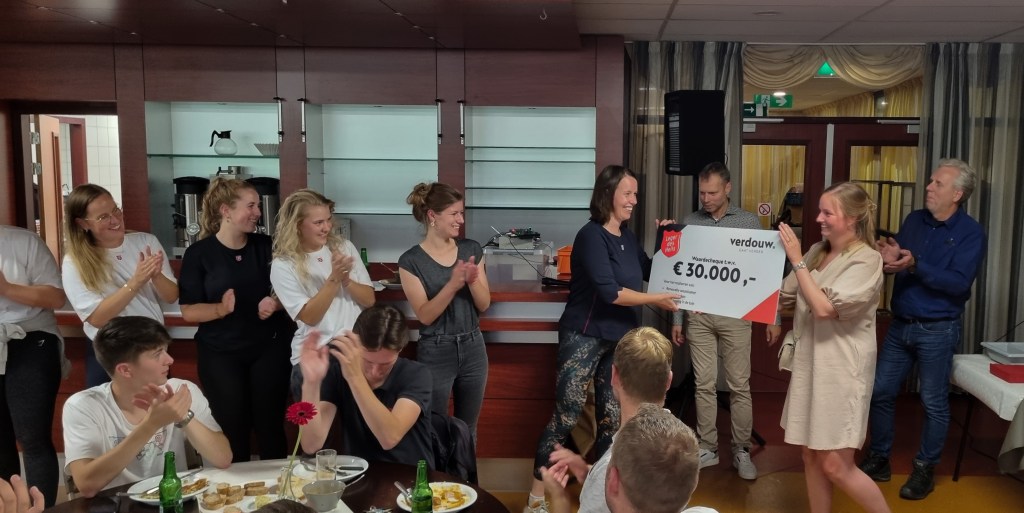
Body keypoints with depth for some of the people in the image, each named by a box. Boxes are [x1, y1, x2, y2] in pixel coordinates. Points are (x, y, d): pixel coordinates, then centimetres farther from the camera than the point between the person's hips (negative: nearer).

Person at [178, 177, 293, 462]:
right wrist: (221, 309, -24)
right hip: (221, 353, -1)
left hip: (269, 347, 2)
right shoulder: (199, 253, -6)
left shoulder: (266, 246, 1)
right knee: (232, 427, 4)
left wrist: (275, 303, -13)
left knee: (270, 424, 4)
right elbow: (188, 311, -6)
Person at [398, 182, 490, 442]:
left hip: (473, 348, 4)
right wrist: (453, 284, -28)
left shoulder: (472, 249, 1)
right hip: (435, 353, -4)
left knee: (468, 429, 16)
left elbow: (484, 304, 2)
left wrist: (472, 280, -18)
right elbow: (425, 315, -15)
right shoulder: (411, 261, -11)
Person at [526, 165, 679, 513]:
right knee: (566, 415, -6)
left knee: (612, 417, 10)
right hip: (585, 337, -7)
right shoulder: (591, 236, -15)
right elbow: (610, 292, -23)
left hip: (620, 339, 8)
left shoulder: (627, 237, 8)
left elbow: (650, 272, 20)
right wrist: (655, 300, -17)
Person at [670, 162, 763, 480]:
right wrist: (676, 319, 6)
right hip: (699, 315, 2)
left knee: (739, 385, 3)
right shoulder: (690, 223, 4)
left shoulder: (749, 222, 1)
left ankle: (741, 451, 16)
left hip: (735, 315, -1)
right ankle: (707, 448, 18)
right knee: (704, 384, 7)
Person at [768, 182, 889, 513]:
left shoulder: (867, 260, -12)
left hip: (841, 369, -7)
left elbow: (824, 308, -22)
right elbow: (785, 296, 16)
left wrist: (796, 261, -19)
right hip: (810, 364, 7)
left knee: (835, 466, -4)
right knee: (811, 456, 12)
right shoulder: (817, 252, 8)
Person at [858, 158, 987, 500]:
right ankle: (878, 459, 24)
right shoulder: (914, 220, 6)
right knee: (880, 392, 9)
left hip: (938, 331, -5)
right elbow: (897, 262, 6)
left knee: (934, 402, 6)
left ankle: (925, 469, 22)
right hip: (900, 325, 5)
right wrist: (889, 259, -18)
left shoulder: (970, 233, -10)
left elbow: (959, 283, -21)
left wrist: (915, 266, -31)